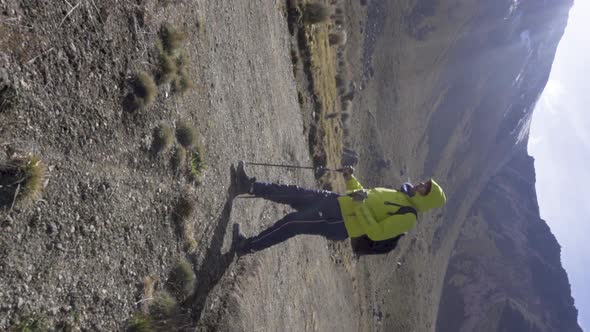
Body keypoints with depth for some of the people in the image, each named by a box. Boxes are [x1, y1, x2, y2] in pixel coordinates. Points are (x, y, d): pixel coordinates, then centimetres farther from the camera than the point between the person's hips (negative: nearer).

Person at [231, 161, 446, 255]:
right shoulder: (399, 195, 16)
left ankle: (247, 246, 1)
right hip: (338, 201, 8)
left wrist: (361, 207, -25)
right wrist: (350, 180, 11)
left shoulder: (407, 217, -12)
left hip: (339, 224, -8)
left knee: (291, 223, -12)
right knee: (294, 193, 2)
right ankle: (249, 186, 11)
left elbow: (376, 233, -21)